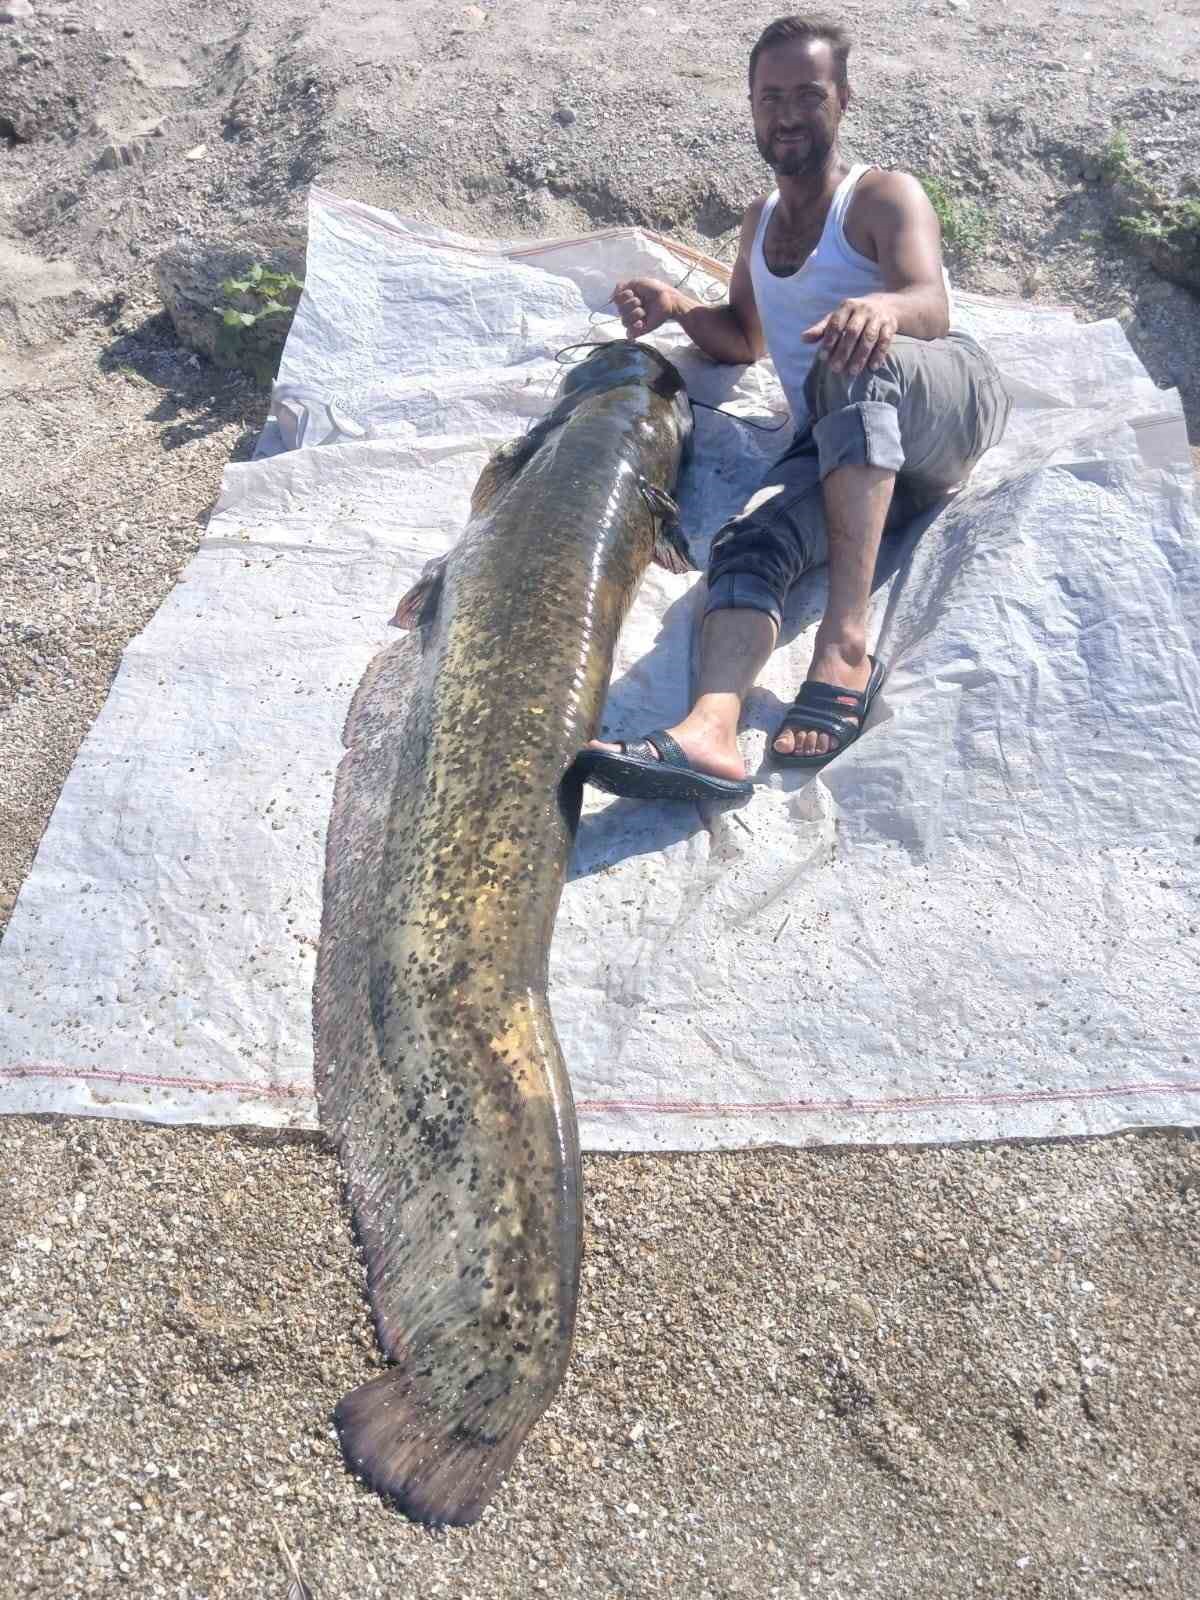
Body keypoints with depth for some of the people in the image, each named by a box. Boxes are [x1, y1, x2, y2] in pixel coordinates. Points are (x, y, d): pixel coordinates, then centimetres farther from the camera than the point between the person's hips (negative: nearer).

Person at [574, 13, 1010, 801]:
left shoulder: (885, 197, 5)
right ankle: (711, 732, -52)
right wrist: (679, 307, 15)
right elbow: (746, 340, 37)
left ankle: (846, 644, -47)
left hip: (952, 400, -4)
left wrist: (884, 306, -40)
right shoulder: (761, 221, 25)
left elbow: (933, 307, -14)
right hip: (847, 449, 5)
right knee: (748, 544, -27)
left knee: (854, 360, -39)